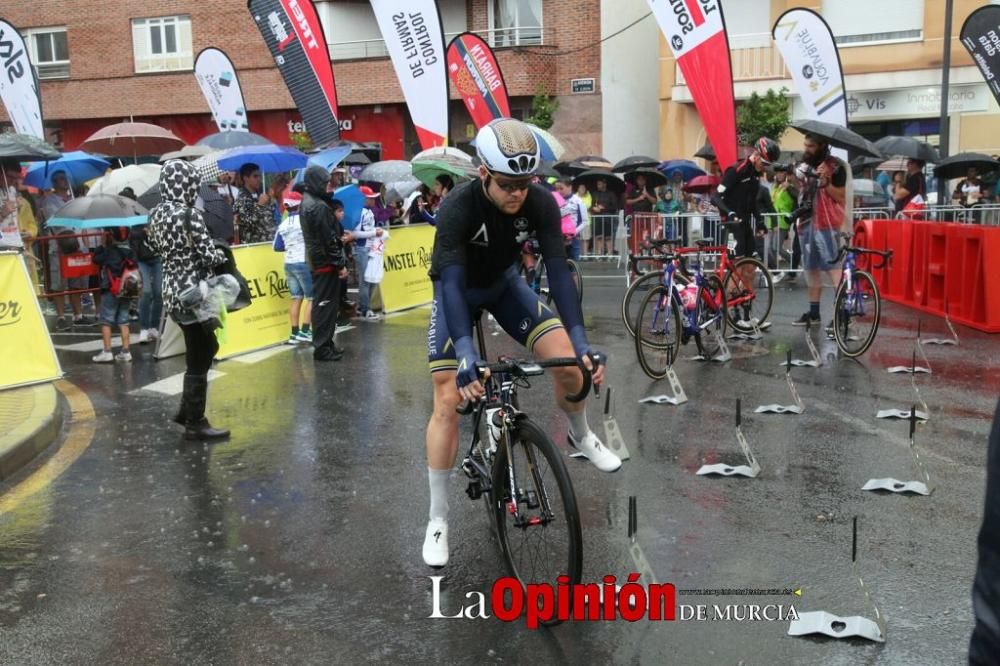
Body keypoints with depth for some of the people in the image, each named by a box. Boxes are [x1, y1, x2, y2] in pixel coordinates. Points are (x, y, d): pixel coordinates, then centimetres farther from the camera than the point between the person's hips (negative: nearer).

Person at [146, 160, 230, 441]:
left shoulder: (155, 214, 6)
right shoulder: (189, 214, -17)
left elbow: (154, 247, 17)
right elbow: (209, 256, -18)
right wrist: (224, 256, 1)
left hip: (172, 291, 8)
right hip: (193, 292, -8)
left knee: (207, 348, 22)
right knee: (198, 360, 3)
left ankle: (186, 410, 27)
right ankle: (195, 423, 12)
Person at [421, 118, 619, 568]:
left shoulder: (540, 203, -24)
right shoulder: (457, 208, -34)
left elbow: (558, 270, -27)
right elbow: (452, 284, -41)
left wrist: (581, 343, -36)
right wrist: (467, 357, -53)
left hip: (504, 283, 3)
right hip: (457, 291, -3)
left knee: (570, 362, -13)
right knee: (449, 401, -12)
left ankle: (581, 435, 22)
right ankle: (438, 519, 2)